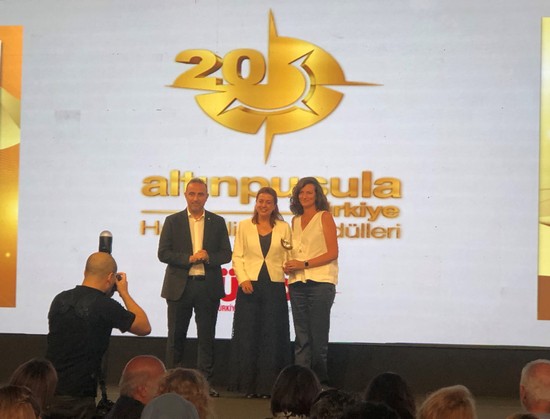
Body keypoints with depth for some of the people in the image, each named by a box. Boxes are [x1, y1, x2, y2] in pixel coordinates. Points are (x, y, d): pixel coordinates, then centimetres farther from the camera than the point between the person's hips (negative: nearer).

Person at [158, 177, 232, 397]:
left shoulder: (218, 222, 9)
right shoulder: (173, 221, 5)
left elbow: (226, 255, 5)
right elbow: (163, 253, -2)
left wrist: (208, 257, -14)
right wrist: (189, 258, -14)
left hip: (208, 287, 1)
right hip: (180, 286, -1)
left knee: (206, 336, 2)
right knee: (176, 336, 4)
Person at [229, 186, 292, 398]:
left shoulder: (283, 228, 8)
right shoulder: (244, 226, 7)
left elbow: (288, 258, 7)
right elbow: (237, 256, 3)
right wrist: (243, 279, -10)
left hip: (274, 286, 0)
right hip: (250, 285, 0)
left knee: (272, 335, 1)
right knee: (248, 334, 1)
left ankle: (268, 385, 8)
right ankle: (249, 385, 8)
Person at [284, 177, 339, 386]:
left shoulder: (324, 217, 1)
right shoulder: (295, 221, 19)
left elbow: (332, 253, -6)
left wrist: (304, 264, -12)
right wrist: (289, 265, 4)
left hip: (320, 281, -5)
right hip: (297, 283, 5)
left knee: (318, 336, -6)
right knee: (301, 337, 3)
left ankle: (320, 383, 1)